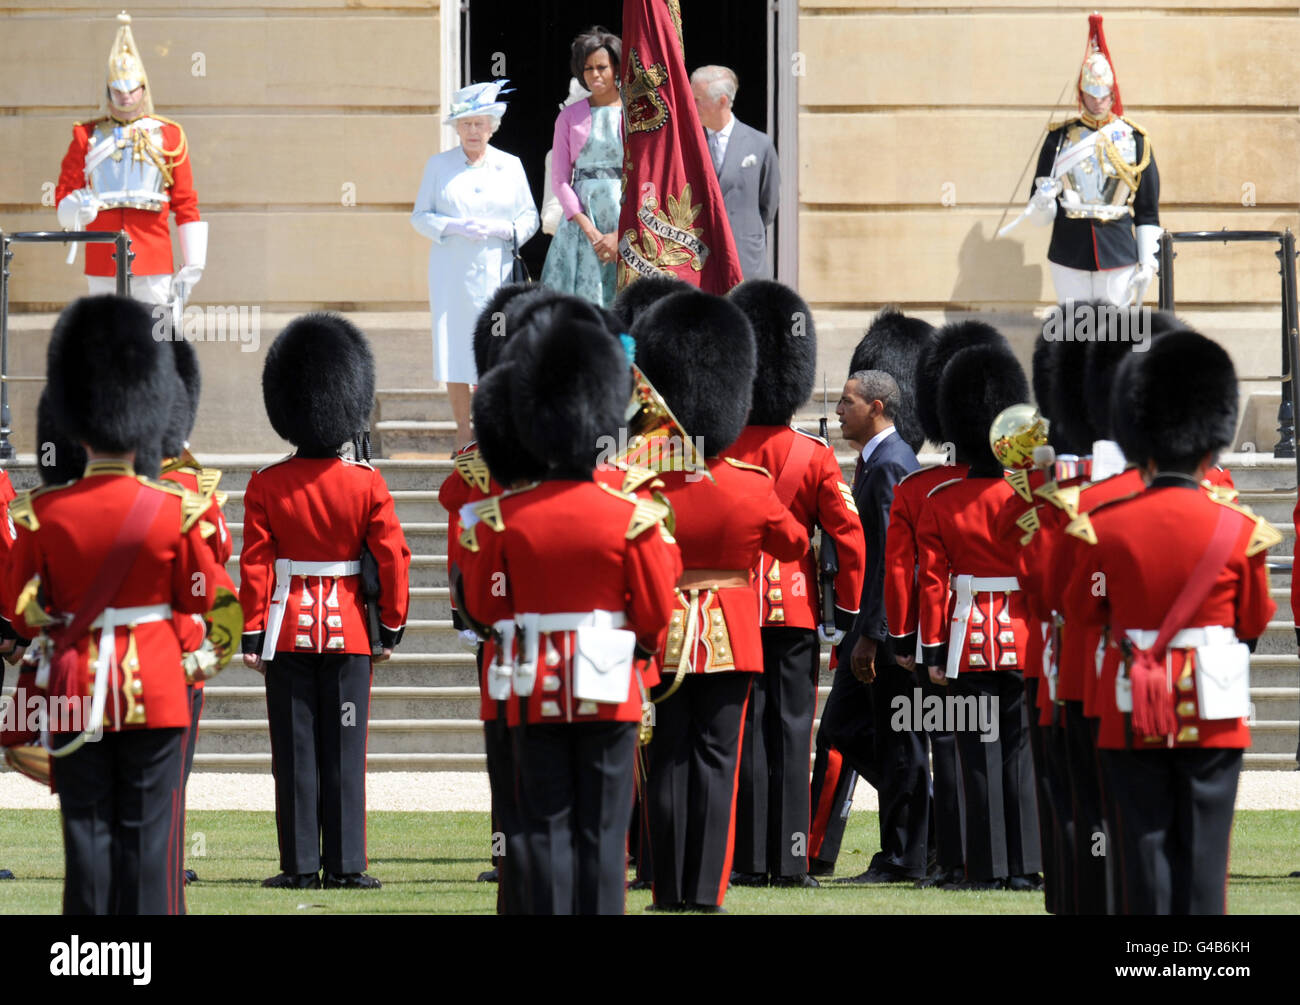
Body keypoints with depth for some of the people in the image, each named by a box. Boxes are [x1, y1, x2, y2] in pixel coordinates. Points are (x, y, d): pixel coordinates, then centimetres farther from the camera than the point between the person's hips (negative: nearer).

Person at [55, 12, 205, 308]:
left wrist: (191, 268, 0)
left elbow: (186, 205, 6)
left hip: (153, 265, -1)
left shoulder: (168, 136, 7)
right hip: (102, 267, 1)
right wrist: (78, 208, -18)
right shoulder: (87, 137, 9)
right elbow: (63, 199, 8)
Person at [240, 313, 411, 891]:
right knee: (344, 750, 3)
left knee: (296, 751, 3)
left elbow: (254, 566, -5)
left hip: (289, 630, 0)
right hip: (350, 633, 0)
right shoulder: (367, 484, -5)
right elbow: (393, 560, -4)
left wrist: (252, 636, 0)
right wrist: (391, 628, 7)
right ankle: (345, 865, 1)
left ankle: (300, 865, 2)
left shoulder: (266, 486, -5)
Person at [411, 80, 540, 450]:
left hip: (495, 271, 0)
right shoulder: (439, 165, 8)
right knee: (453, 349, -2)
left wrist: (498, 228, -10)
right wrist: (454, 227, -11)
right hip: (451, 272, 0)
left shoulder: (510, 166, 9)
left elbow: (530, 219, 9)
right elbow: (420, 216, 7)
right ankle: (463, 435, 5)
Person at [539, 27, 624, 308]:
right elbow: (559, 179, 6)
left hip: (629, 224, -1)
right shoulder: (570, 116, 10)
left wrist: (622, 235, -9)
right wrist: (590, 231, -6)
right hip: (581, 218, 1)